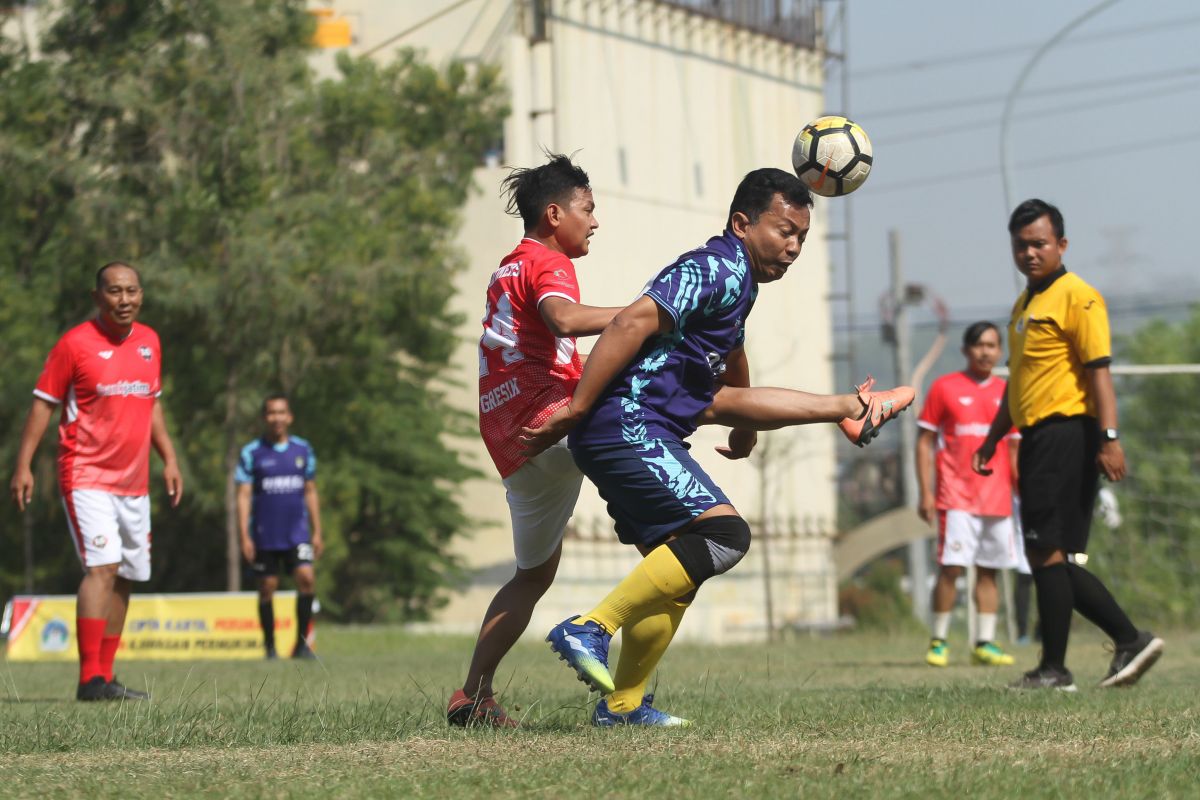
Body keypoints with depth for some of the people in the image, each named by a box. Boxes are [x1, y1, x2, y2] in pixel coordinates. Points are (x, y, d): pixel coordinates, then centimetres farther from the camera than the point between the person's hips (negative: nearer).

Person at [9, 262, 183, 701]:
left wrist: (169, 459, 16)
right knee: (102, 567, -19)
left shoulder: (149, 341, 10)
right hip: (86, 476, -7)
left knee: (125, 577, 8)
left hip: (134, 480, 7)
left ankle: (104, 676, 16)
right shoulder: (75, 343, -7)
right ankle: (90, 680, -20)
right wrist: (23, 465, -10)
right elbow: (43, 403, -4)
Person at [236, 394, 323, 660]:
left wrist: (317, 532, 12)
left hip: (297, 532, 2)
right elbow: (243, 496, -2)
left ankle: (301, 643, -5)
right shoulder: (252, 453, -1)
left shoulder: (303, 449, 8)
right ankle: (270, 647, 15)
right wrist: (244, 536, -9)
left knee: (306, 578, -14)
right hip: (264, 535, -2)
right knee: (267, 588, 3)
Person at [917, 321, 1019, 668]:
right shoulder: (944, 387, 2)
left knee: (989, 572, 5)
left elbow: (1015, 450, 16)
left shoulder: (1007, 393, 11)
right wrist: (925, 493, -5)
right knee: (951, 567, -10)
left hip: (998, 499, 4)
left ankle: (984, 643, 8)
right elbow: (925, 442, 2)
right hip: (956, 497, -4)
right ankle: (939, 641, 0)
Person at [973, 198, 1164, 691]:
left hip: (1067, 433, -9)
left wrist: (1109, 438, -24)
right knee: (1052, 557, 8)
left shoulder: (1077, 297, -7)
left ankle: (1054, 670, -4)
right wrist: (992, 440, 29)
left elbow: (1099, 370, -15)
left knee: (1047, 552, -9)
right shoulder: (1024, 305, 21)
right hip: (1037, 438, 9)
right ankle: (1131, 640, 13)